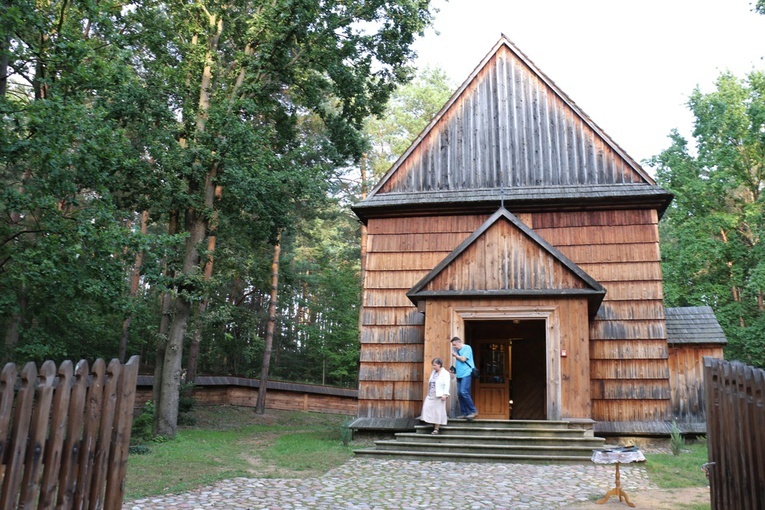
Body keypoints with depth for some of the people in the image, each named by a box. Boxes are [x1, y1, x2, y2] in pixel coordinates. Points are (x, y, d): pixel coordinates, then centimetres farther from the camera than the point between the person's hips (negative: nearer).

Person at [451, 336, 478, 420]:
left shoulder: (467, 348, -5)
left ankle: (473, 411, -8)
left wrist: (455, 355, 1)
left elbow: (463, 359, -15)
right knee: (459, 394, 4)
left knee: (463, 392, -18)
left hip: (466, 374, -8)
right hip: (459, 374, 8)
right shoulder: (458, 350, 16)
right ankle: (464, 413, 10)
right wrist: (455, 369, 8)